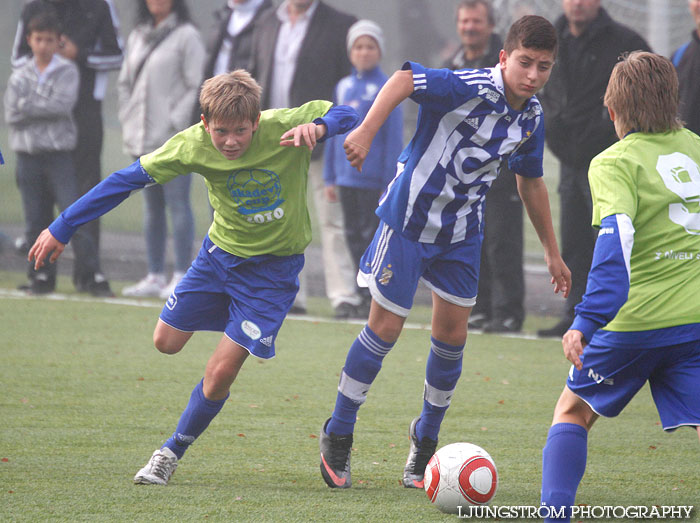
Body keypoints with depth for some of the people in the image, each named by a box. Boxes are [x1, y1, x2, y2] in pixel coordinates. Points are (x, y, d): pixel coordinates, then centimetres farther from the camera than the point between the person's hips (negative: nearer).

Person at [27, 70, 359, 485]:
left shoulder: (285, 128, -26)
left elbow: (347, 115, -22)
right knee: (166, 342, 12)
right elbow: (129, 179, -11)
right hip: (220, 251, 4)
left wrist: (319, 127, -46)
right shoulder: (193, 146, -19)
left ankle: (173, 452, 14)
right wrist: (63, 228, -8)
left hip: (272, 268, -3)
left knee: (219, 375, -9)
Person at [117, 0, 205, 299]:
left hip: (173, 138, -7)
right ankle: (155, 276, 15)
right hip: (142, 139, 7)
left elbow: (196, 86, -10)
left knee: (177, 204, -7)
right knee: (152, 208, 11)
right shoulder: (138, 37, 15)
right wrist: (128, 120, 11)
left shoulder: (186, 36, -6)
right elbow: (125, 82, 22)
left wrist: (177, 122, -14)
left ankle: (181, 276, -5)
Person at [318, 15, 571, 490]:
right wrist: (367, 131, -50)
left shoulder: (531, 117, 0)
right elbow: (406, 78, -36)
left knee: (453, 335, 7)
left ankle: (426, 438, 27)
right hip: (410, 219, -6)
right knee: (385, 328, -2)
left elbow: (531, 182, 15)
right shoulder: (474, 89, -24)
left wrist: (552, 252, 20)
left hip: (463, 232, 6)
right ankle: (338, 436, 14)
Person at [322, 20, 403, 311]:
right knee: (353, 236, 9)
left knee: (372, 237, -3)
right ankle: (365, 296, 16)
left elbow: (394, 139, -6)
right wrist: (330, 178, 13)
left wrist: (390, 184, -10)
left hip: (373, 178, -6)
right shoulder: (343, 87, 10)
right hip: (346, 178, 6)